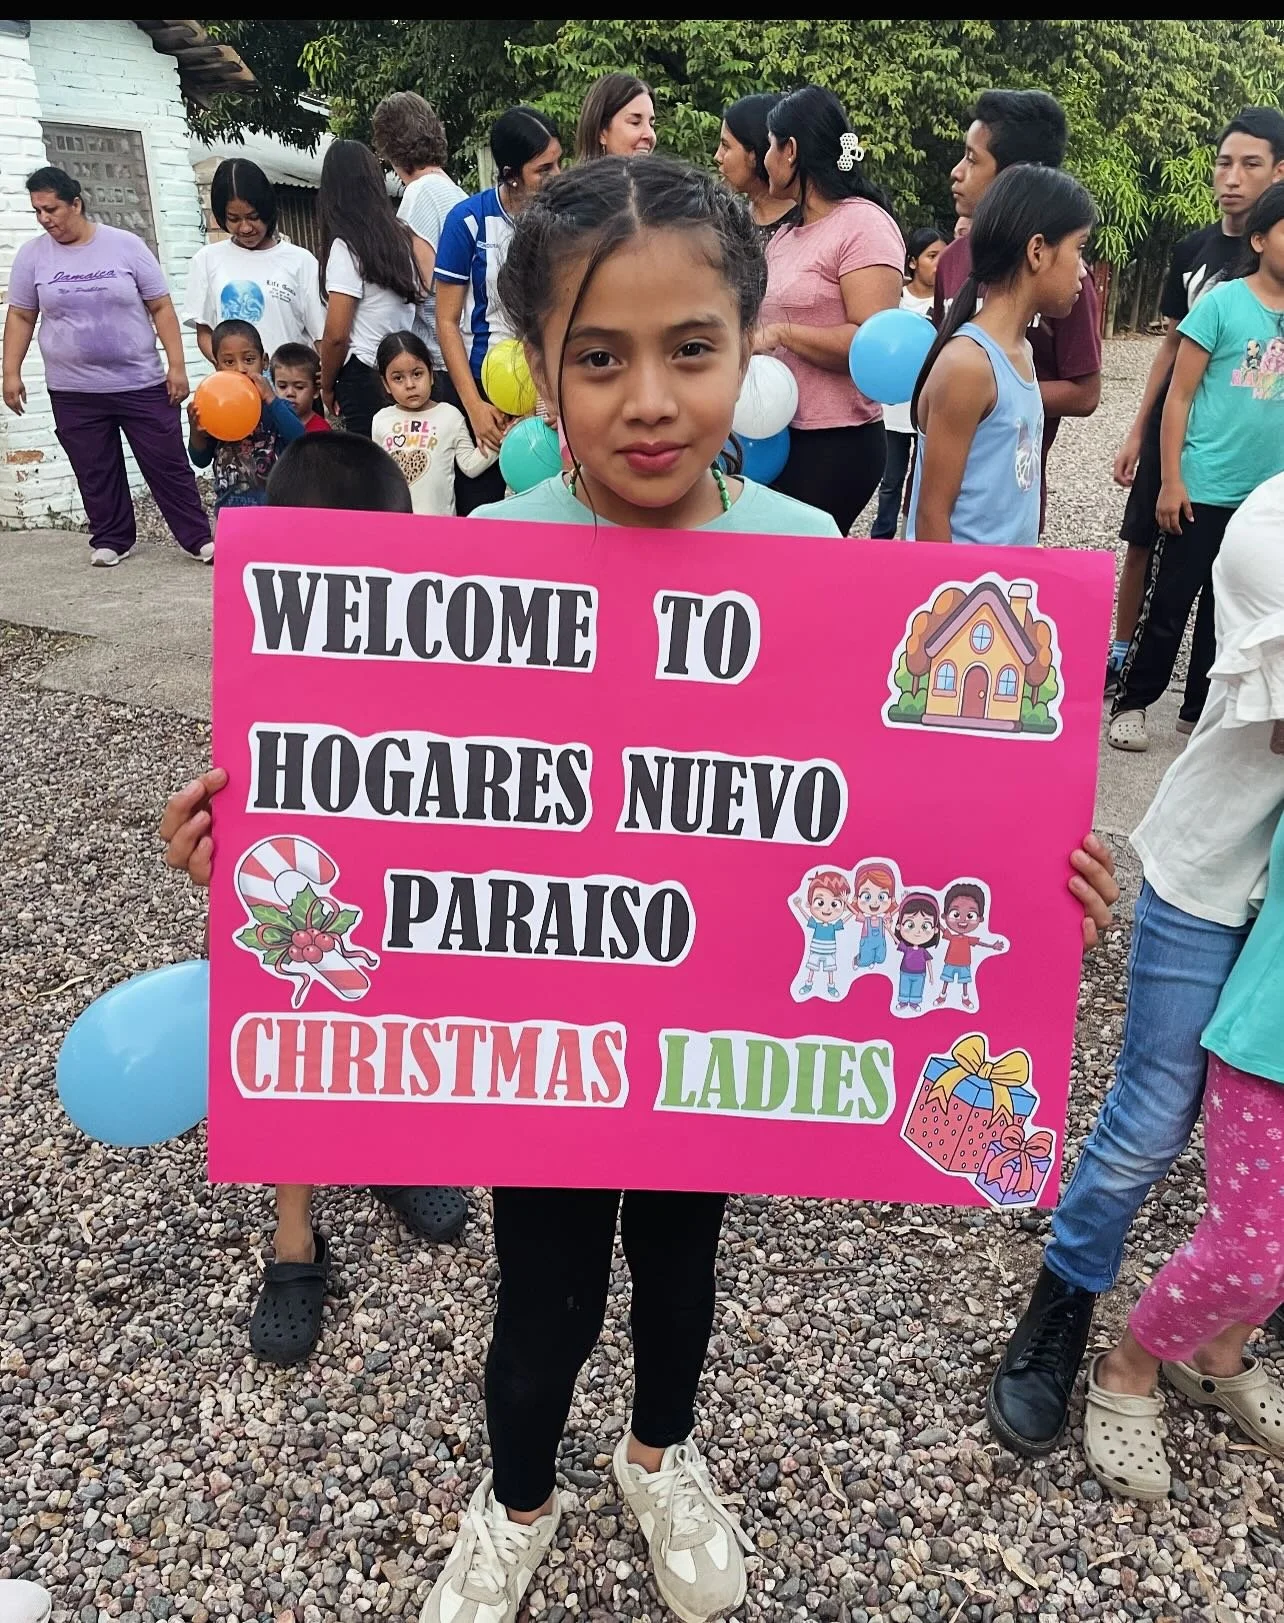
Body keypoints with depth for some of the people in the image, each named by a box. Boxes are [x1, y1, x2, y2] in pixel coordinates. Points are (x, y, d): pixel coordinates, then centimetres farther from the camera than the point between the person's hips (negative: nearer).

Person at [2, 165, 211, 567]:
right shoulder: (32, 255, 5)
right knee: (95, 473, 7)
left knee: (169, 466, 1)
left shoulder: (126, 245, -1)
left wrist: (177, 365, -6)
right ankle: (111, 540, 21)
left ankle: (198, 538, 9)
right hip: (74, 393, 2)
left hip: (141, 384, -2)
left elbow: (161, 308, 0)